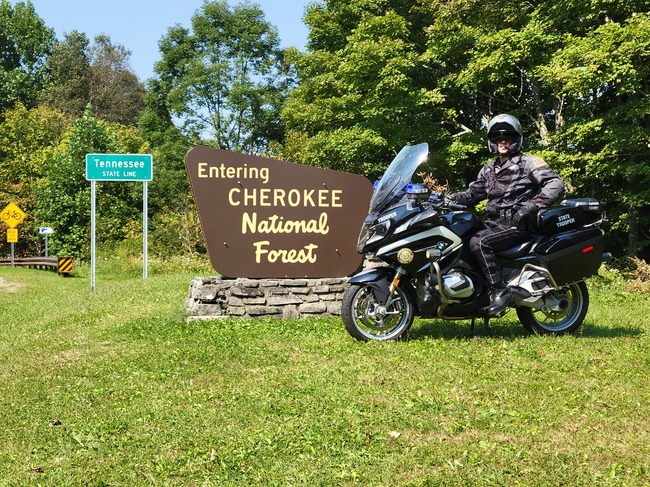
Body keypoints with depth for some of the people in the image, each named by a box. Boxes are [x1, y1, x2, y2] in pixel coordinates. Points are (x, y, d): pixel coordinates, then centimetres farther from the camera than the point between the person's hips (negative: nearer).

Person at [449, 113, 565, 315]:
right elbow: (472, 194, 21)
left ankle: (500, 290, -25)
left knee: (478, 243, -30)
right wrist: (448, 198, 1)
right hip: (495, 223, 8)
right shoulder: (489, 170, 20)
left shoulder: (528, 162, -1)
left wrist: (529, 207, -21)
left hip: (518, 225, -7)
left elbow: (555, 185, -12)